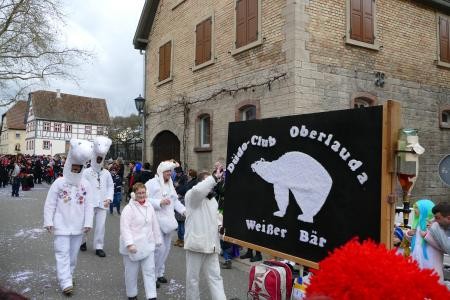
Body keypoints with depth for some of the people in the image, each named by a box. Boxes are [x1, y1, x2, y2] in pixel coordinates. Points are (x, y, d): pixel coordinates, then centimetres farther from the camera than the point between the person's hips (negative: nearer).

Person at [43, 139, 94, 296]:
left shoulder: (86, 184, 0)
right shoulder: (59, 182, -6)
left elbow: (89, 205, 0)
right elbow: (50, 204, -4)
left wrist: (88, 222, -5)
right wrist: (48, 222, -8)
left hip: (78, 226, 3)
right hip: (61, 225, -3)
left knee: (73, 253, 14)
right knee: (62, 253, -7)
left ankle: (68, 276, 32)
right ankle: (66, 283, -7)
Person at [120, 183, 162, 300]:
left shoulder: (149, 207, 5)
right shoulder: (129, 208, -12)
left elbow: (155, 225, 12)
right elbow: (125, 228, -18)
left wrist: (157, 240, 15)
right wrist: (130, 244, -27)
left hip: (148, 245, 4)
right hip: (132, 247, -4)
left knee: (150, 271, 3)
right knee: (131, 272, 10)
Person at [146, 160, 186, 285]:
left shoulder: (170, 184, 15)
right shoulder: (151, 183, -9)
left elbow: (175, 200, 16)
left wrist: (184, 210, 3)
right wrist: (160, 202, -23)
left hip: (168, 220, 8)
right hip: (157, 220, -8)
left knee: (166, 248, 13)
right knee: (159, 248, -11)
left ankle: (159, 273, 29)